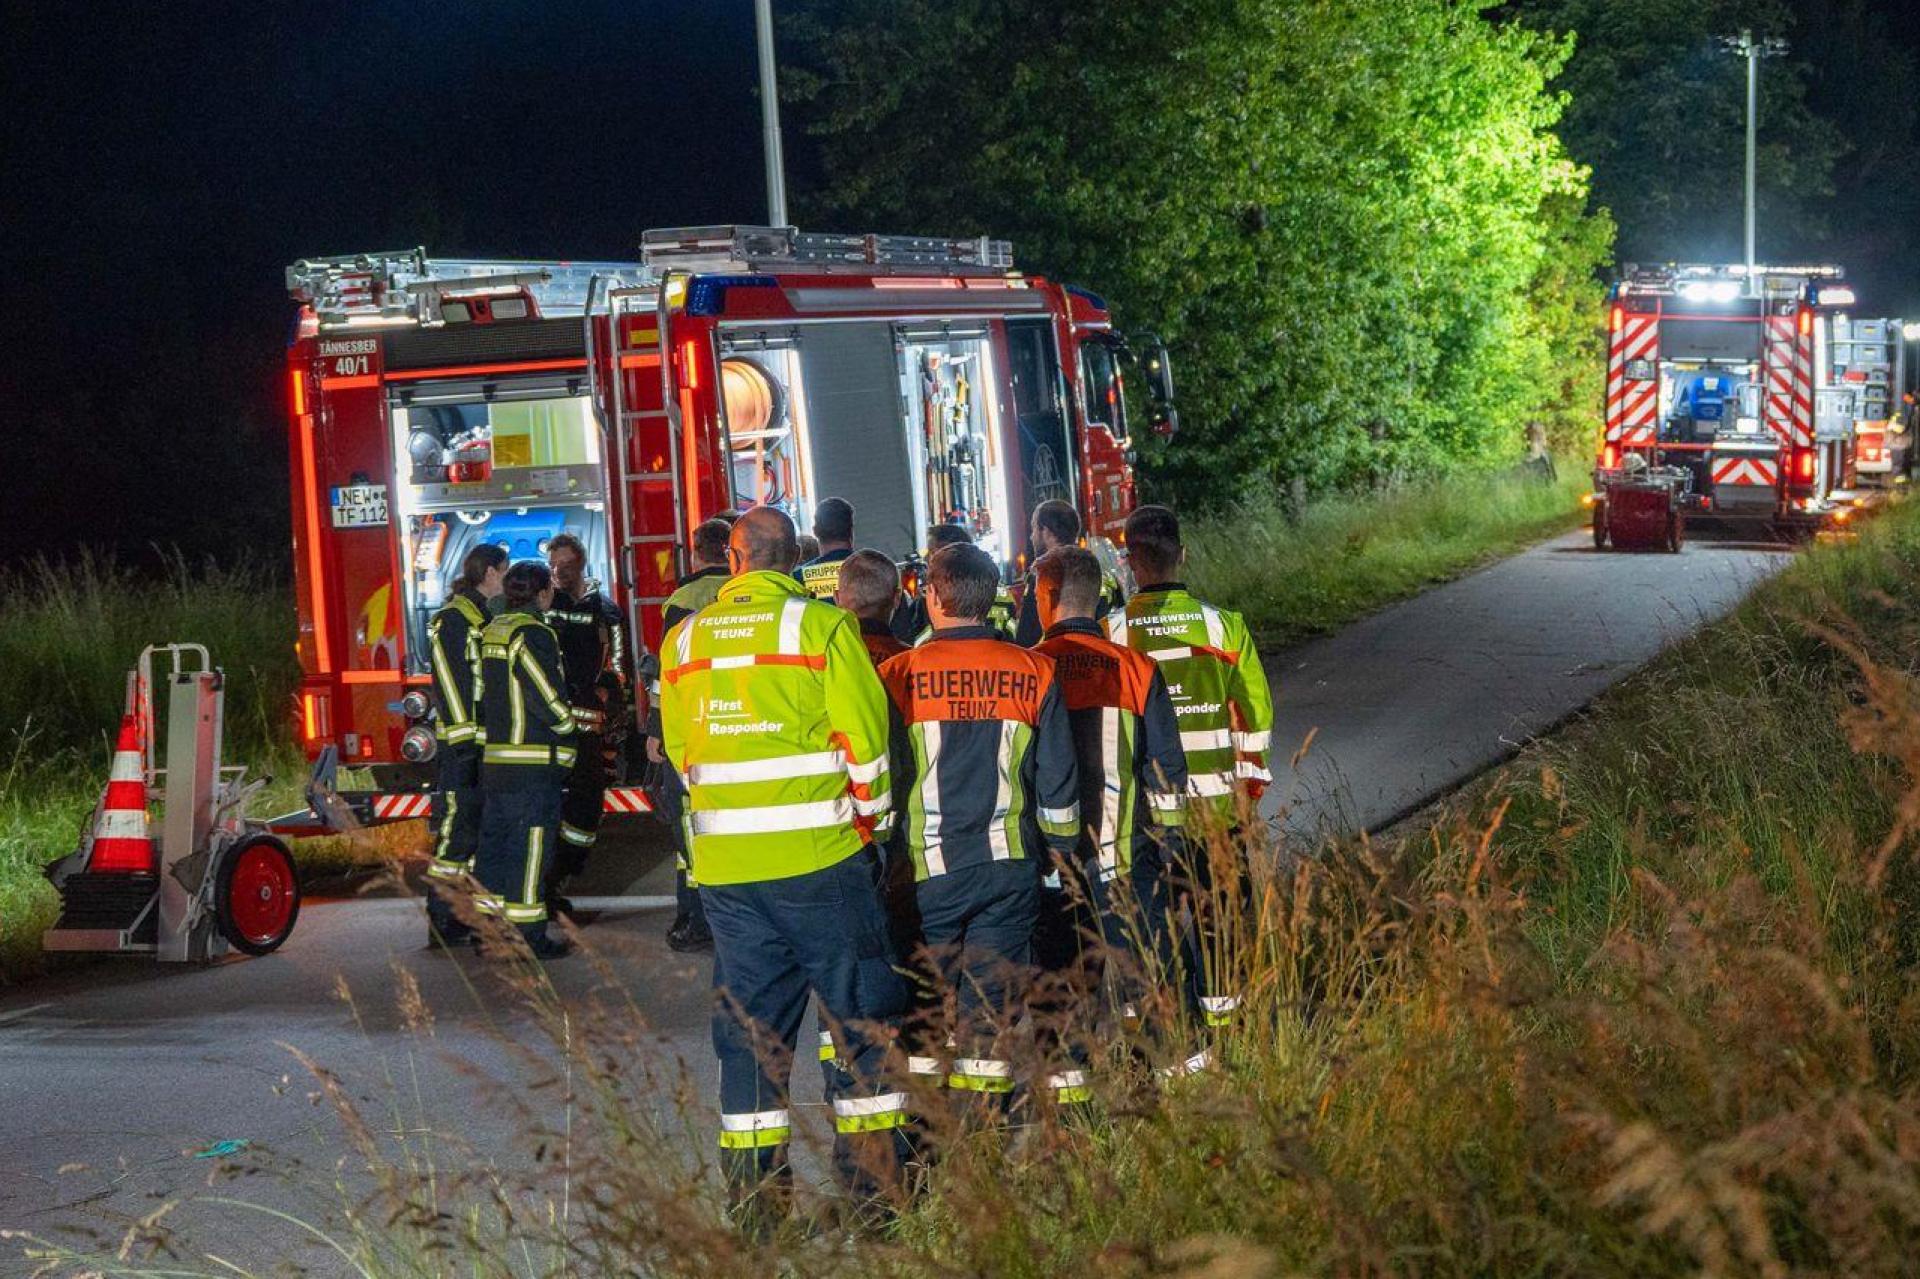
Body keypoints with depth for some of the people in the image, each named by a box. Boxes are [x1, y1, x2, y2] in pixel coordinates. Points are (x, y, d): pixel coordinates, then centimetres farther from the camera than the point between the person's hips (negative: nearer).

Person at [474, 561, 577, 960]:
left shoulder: (493, 632, 14)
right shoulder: (533, 634, -14)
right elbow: (547, 698, -18)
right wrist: (568, 724, -1)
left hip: (495, 758, 9)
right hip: (534, 761, -9)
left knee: (495, 841, 14)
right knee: (530, 848, -5)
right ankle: (528, 937, -4)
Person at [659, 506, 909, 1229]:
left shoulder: (682, 642, 7)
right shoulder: (822, 628, -6)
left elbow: (679, 749, 13)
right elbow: (863, 739, -7)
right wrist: (870, 818, 8)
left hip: (724, 867, 4)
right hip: (820, 858, -4)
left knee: (747, 1021, 11)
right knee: (862, 1011, 6)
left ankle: (753, 1193, 12)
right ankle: (872, 1178, 5)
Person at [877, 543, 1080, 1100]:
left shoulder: (901, 676, -6)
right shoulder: (1033, 672, 0)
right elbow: (1058, 781, 4)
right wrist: (1059, 850, 16)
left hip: (929, 867, -1)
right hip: (1011, 866, 2)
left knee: (923, 1003, 9)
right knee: (991, 1006, 6)